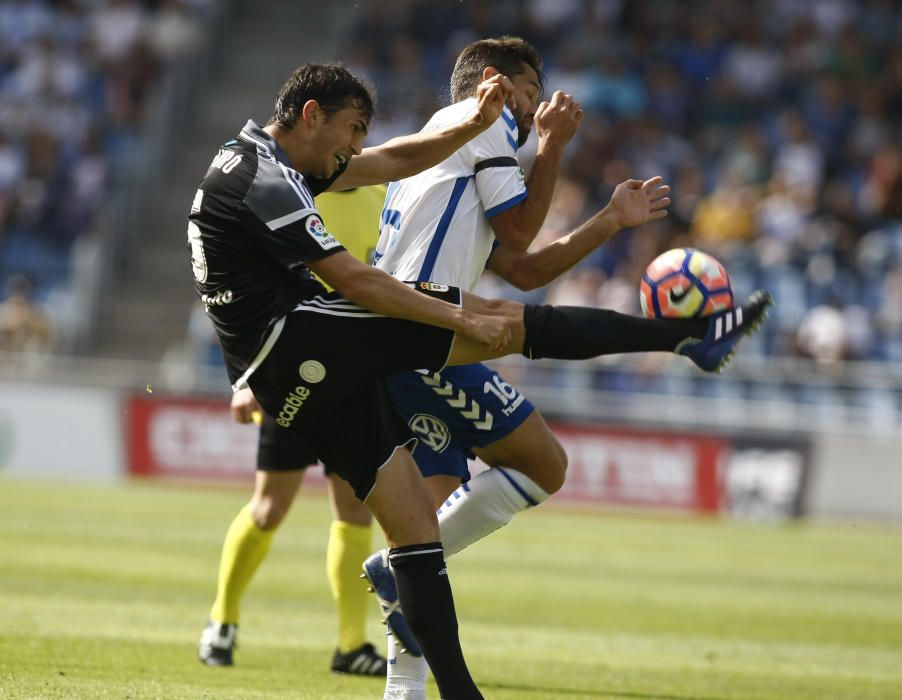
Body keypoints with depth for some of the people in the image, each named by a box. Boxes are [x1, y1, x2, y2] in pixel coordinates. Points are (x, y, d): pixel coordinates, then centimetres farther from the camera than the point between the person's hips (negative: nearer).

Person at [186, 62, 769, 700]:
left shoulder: (273, 164, 20)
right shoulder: (260, 179, -11)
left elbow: (394, 162, 25)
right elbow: (351, 280, -16)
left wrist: (475, 124, 11)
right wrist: (465, 321, -13)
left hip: (301, 381, 10)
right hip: (292, 343, -10)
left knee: (414, 520, 6)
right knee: (501, 318, -11)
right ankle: (692, 333, -9)